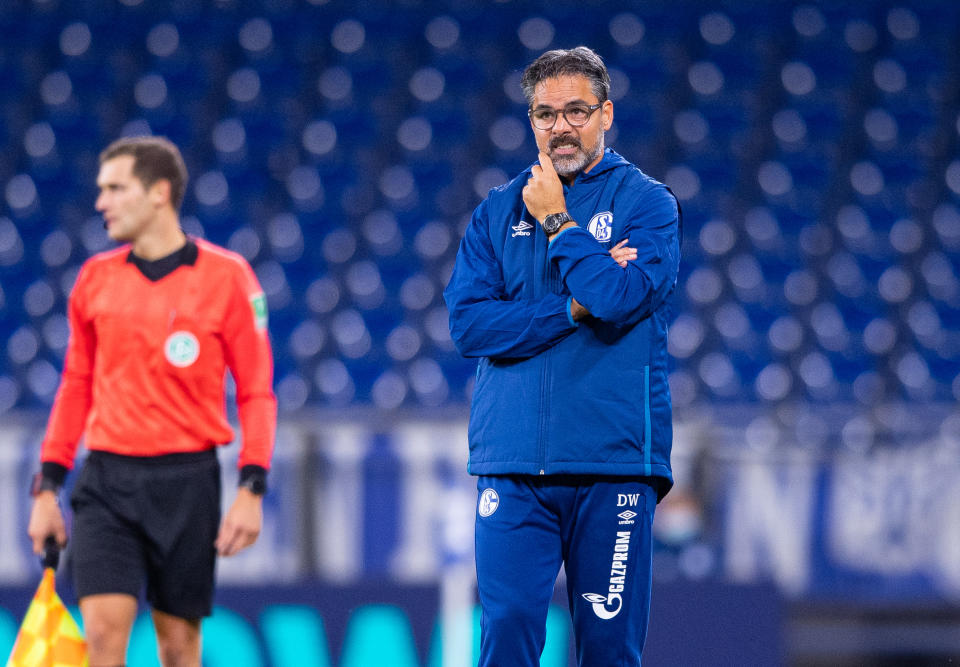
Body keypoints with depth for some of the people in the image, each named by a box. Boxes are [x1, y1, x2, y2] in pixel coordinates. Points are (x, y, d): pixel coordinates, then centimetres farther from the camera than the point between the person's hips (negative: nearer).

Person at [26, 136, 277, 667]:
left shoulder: (226, 276, -2)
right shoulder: (95, 278, 8)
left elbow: (256, 392, 0)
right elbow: (76, 385, 15)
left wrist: (251, 490, -8)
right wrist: (47, 487, 11)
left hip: (188, 482, -2)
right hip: (106, 480, 2)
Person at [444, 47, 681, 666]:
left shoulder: (647, 203, 4)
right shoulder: (498, 211, 13)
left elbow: (619, 301, -14)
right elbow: (468, 323, 0)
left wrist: (557, 222, -4)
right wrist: (575, 307, -9)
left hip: (613, 464, -2)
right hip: (513, 465, 2)